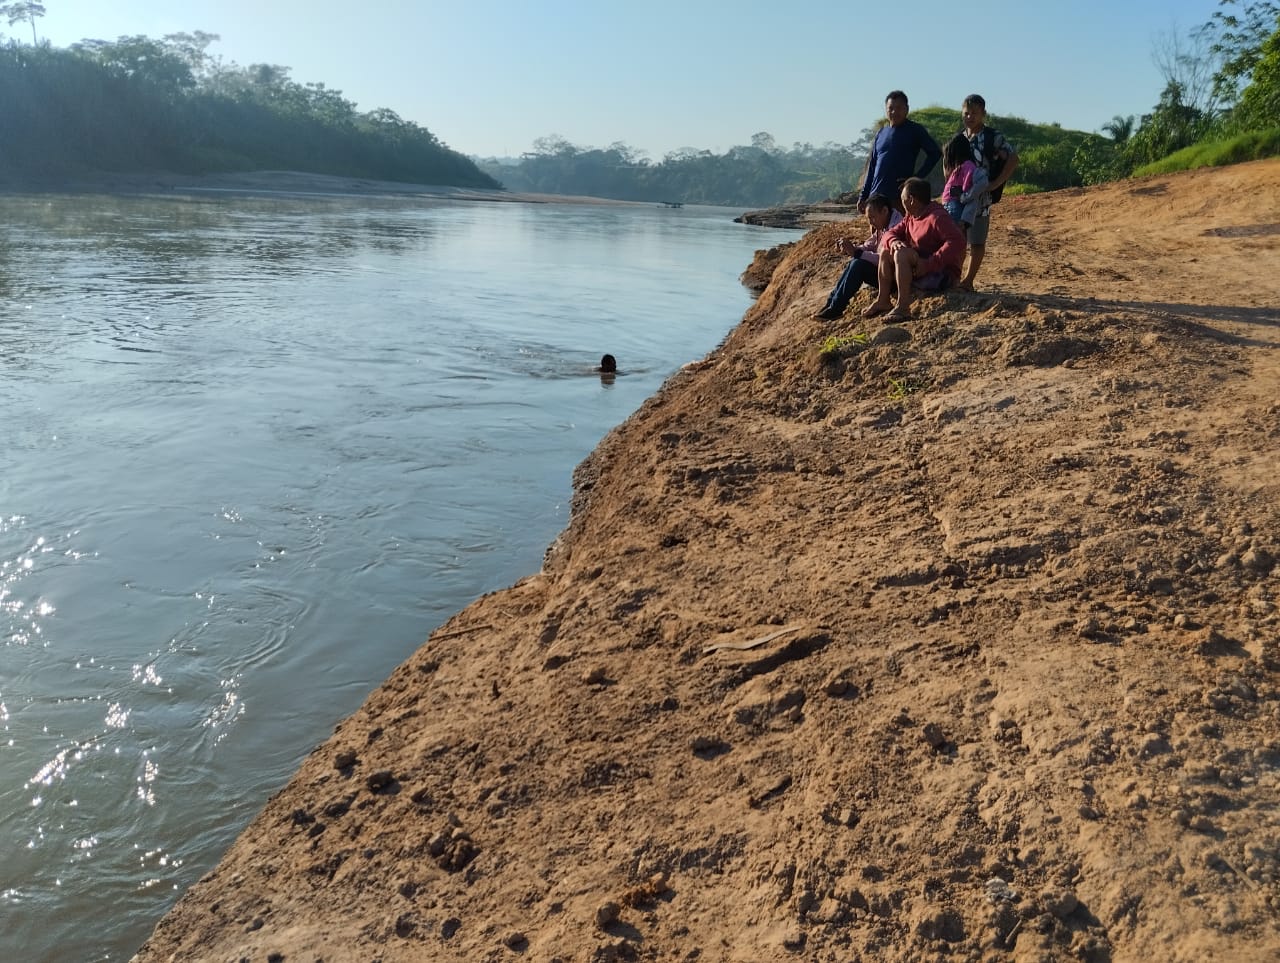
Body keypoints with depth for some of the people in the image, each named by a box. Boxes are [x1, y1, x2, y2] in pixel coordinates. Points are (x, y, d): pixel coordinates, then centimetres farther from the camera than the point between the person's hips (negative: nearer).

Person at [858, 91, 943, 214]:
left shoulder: (915, 130, 2)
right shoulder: (881, 133, 16)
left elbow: (935, 152, -2)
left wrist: (917, 177, -10)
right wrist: (863, 196, 14)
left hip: (900, 196, -5)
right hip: (876, 195, 5)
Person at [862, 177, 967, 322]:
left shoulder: (937, 217, -19)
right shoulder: (911, 218, 10)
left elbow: (957, 241, -31)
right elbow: (891, 233, 12)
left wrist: (929, 264, -34)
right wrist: (894, 241, -15)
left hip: (943, 275, -9)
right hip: (920, 269, 10)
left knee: (901, 254, -29)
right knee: (886, 251, 5)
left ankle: (903, 308, -32)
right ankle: (883, 301, 0)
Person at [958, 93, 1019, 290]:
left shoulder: (993, 137, -6)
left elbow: (1013, 159, -8)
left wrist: (995, 184, -12)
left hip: (980, 198, -4)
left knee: (977, 242, 3)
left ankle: (968, 281, 9)